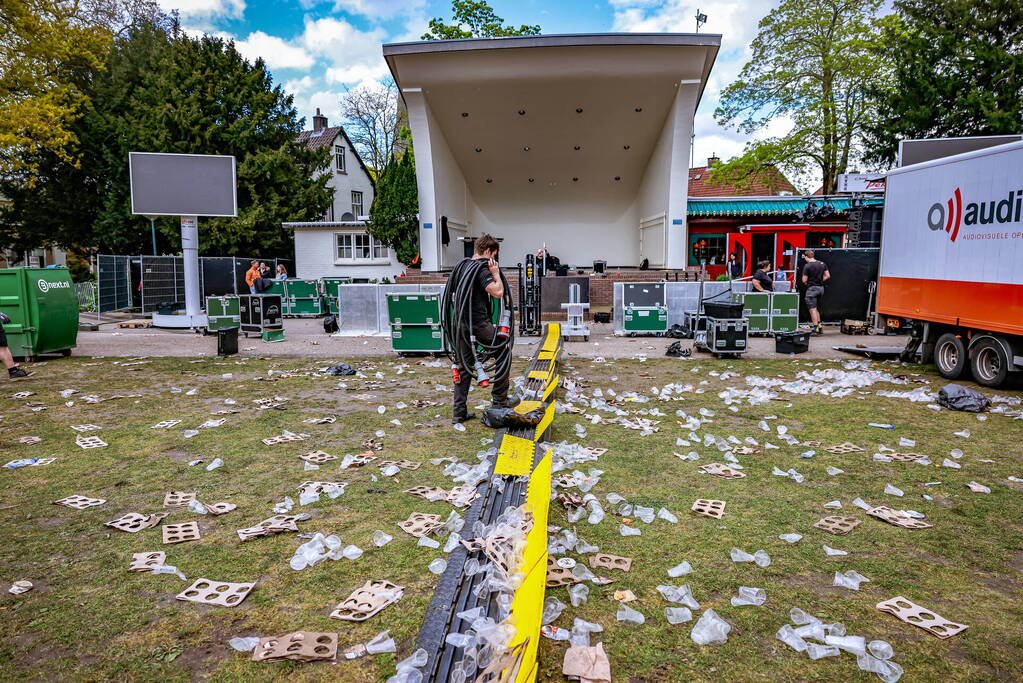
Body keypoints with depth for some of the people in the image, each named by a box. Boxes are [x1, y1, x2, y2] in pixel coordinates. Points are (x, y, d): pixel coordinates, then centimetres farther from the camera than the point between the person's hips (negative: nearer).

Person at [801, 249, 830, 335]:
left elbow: (804, 280, -13)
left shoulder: (807, 266, -13)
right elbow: (828, 276, 9)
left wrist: (807, 282, 8)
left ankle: (815, 329, -4)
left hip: (812, 289, -7)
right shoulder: (822, 264, 7)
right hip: (821, 288, 7)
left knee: (812, 309, -3)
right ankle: (819, 326, 20)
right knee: (816, 308, 20)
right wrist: (819, 280, 14)